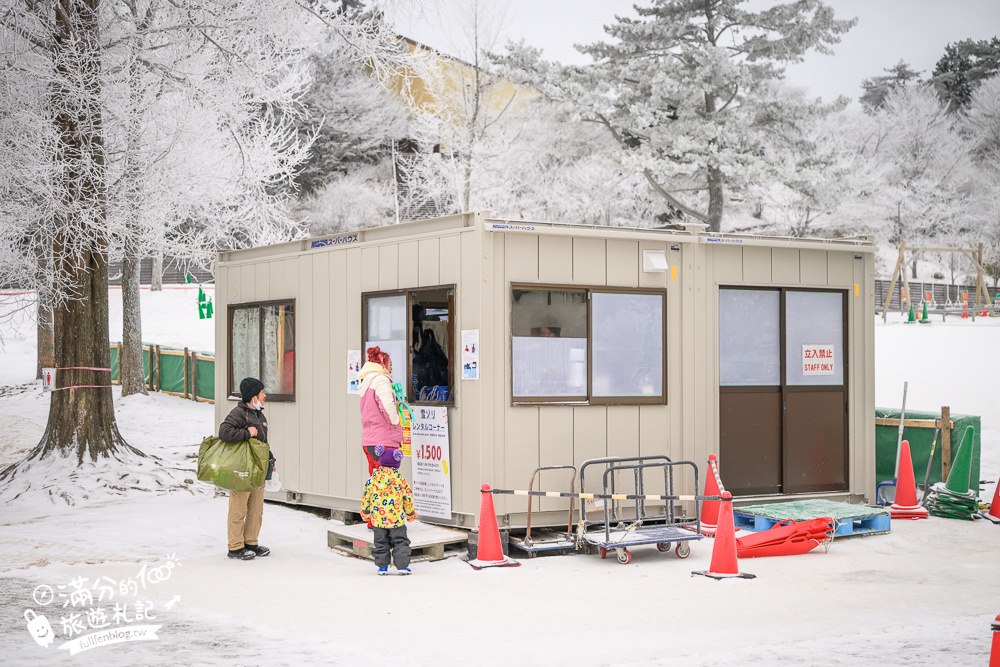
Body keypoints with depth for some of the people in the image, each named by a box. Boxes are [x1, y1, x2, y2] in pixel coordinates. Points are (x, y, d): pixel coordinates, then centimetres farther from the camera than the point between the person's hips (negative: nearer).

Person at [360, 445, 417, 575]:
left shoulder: (373, 479, -3)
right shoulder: (400, 479, -5)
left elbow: (366, 496, 4)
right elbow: (408, 497, 1)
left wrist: (365, 512, 19)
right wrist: (411, 513, 16)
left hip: (377, 519, 1)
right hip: (396, 518, -1)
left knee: (381, 542, 12)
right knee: (400, 542, 8)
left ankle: (382, 566, 13)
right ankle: (402, 565, 2)